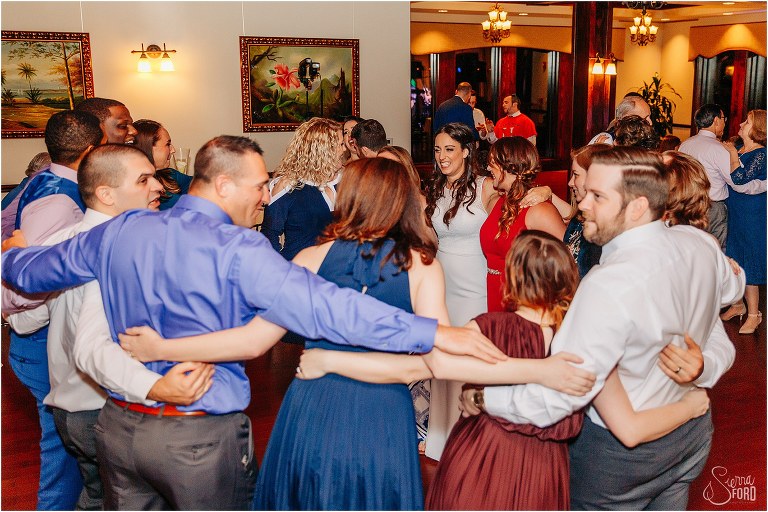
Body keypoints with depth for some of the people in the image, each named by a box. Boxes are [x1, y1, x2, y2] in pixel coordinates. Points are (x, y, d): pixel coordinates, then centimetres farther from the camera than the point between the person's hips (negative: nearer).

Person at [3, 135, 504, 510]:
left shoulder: (120, 231, -1)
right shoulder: (237, 250, -21)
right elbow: (323, 306, -31)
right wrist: (433, 333, -32)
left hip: (119, 423, 6)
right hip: (201, 437, -6)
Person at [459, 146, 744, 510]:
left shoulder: (610, 285, -35)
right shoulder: (701, 244, -11)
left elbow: (556, 398, -32)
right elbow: (732, 288, 16)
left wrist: (481, 398, -20)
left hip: (621, 455, -7)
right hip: (693, 435, 7)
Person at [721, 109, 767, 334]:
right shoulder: (738, 150, 9)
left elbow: (740, 179, -25)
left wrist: (733, 155, -14)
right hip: (733, 213, 8)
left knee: (747, 264, -3)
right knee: (733, 261, 13)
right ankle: (737, 304, 28)